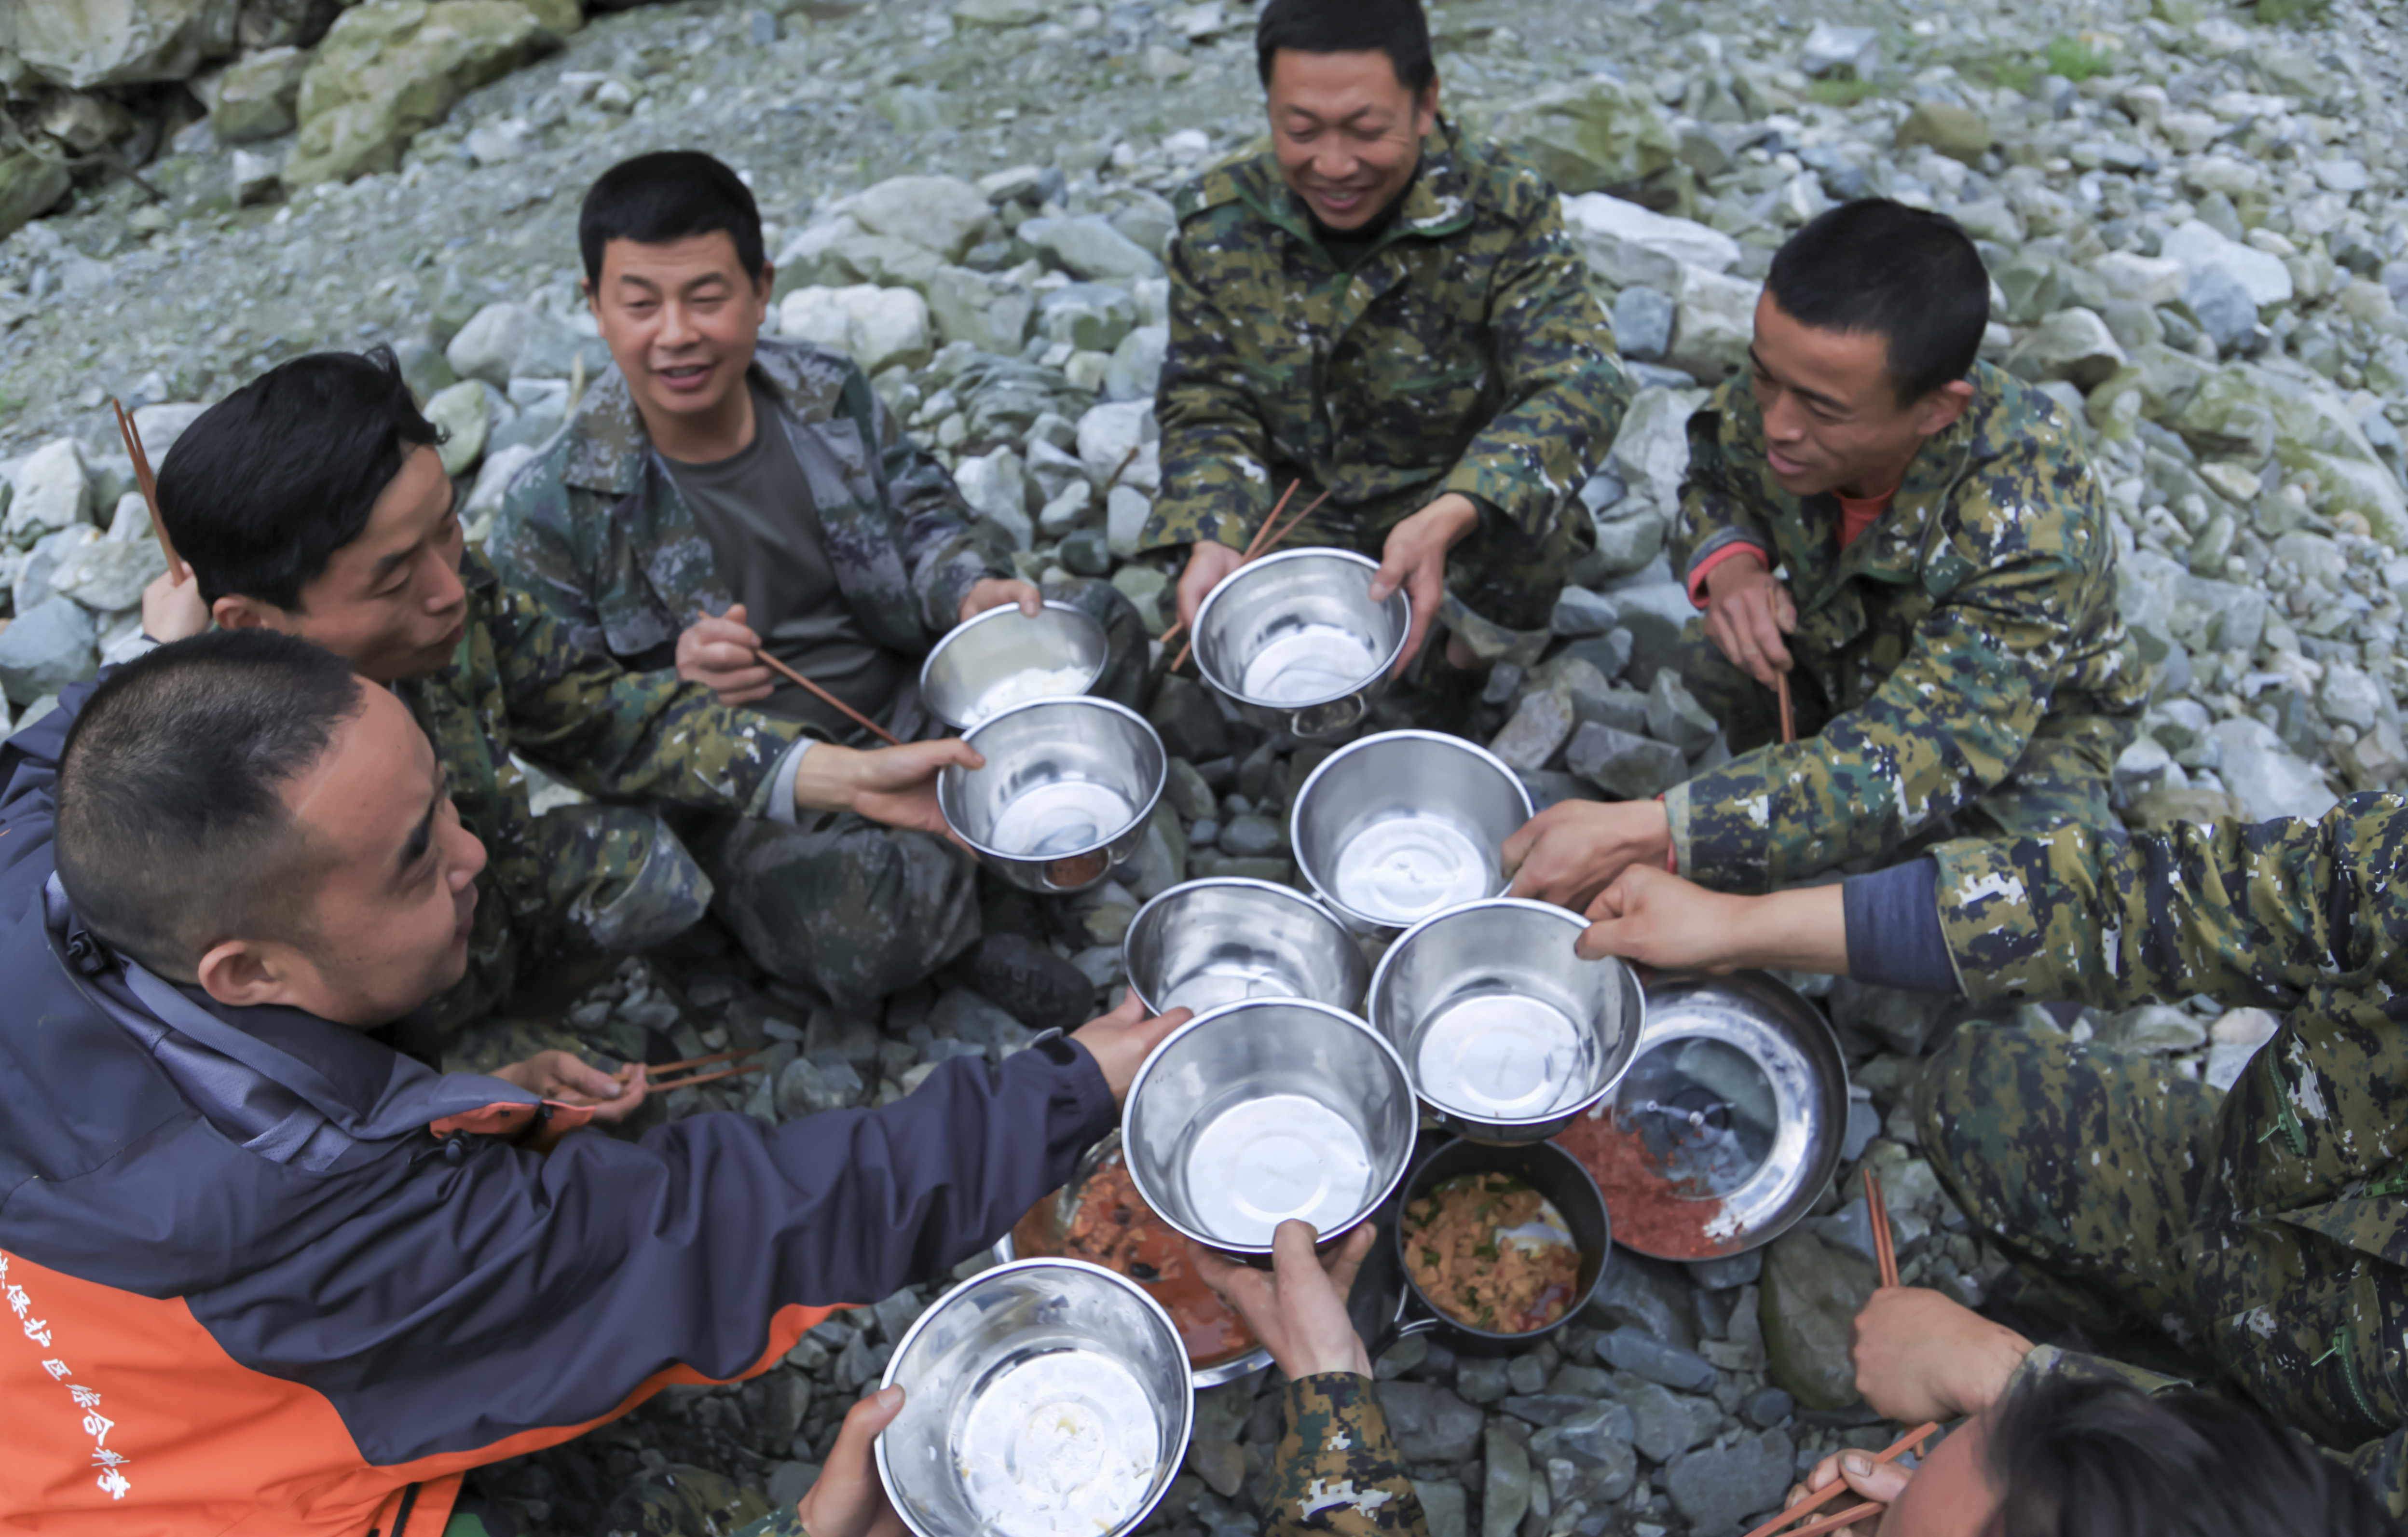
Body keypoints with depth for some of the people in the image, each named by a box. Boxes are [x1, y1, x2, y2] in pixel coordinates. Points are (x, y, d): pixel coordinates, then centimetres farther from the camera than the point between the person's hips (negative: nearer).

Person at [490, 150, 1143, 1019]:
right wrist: (673, 690, -30)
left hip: (910, 709, 5)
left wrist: (972, 588, -12)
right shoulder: (553, 513, -13)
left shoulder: (827, 393, -1)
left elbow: (922, 515, 12)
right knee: (863, 922, -35)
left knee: (1098, 623, -5)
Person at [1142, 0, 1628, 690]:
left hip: (1461, 504, -2)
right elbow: (1206, 408, -5)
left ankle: (1474, 660, 2)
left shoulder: (1504, 210, -18)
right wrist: (1211, 539, -28)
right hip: (1297, 515, 2)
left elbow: (1578, 381, -28)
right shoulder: (1218, 223, -10)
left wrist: (1445, 521, -46)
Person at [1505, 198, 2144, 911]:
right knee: (1710, 654, -23)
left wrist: (1643, 836, -56)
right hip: (1839, 663, 5)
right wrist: (1726, 562, -27)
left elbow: (1913, 763, -46)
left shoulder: (2029, 527, -40)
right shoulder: (1767, 404, -25)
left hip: (2029, 719, -4)